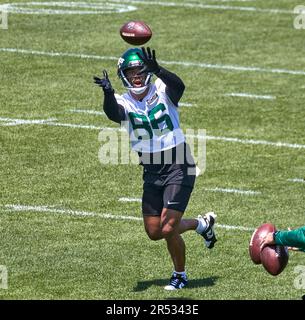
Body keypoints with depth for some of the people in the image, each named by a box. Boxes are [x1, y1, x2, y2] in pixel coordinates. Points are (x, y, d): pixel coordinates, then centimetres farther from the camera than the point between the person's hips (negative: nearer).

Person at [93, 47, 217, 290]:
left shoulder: (163, 92, -10)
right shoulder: (124, 102, -4)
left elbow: (178, 85, -34)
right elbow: (113, 113, -28)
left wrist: (157, 70, -52)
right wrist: (108, 92, -50)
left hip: (178, 169, -5)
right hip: (152, 173, 5)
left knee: (168, 229, -10)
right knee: (154, 232, 10)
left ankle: (180, 275, 17)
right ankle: (203, 224, 35)